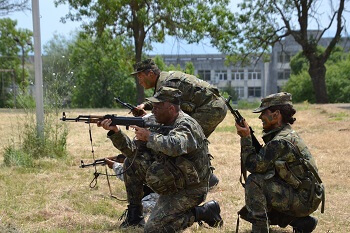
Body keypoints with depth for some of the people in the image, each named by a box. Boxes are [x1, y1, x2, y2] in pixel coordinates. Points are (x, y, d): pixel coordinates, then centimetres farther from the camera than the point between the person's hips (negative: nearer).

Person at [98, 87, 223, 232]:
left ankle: (204, 212, -1)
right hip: (171, 184, 8)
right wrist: (115, 131, -12)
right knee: (132, 162, -2)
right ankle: (134, 216, 8)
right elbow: (133, 150, 2)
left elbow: (175, 147, -45)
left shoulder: (186, 125, -21)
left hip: (188, 190, -8)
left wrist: (149, 136, -29)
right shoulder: (162, 126, 5)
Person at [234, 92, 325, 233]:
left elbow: (255, 165, -21)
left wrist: (246, 138, -16)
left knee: (254, 182, -21)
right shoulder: (288, 134, 9)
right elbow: (262, 160, 13)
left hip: (303, 200, -10)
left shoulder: (281, 141, -23)